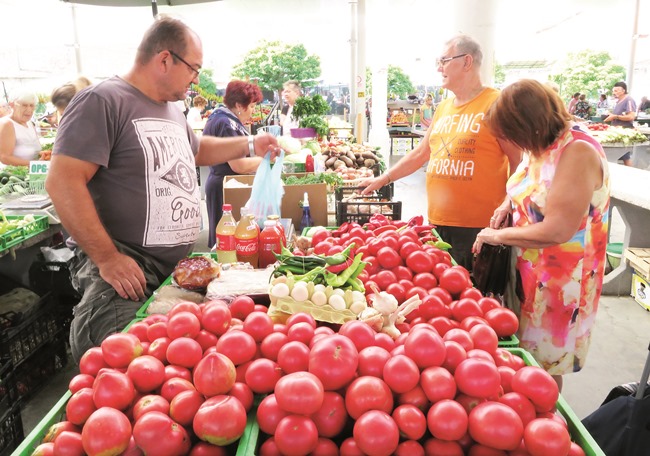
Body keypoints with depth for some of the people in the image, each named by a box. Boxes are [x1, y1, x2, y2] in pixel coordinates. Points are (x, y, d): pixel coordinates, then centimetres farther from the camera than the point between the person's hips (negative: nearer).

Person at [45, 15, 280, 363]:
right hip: (124, 270, -8)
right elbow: (62, 182, -22)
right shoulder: (103, 101, -14)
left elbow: (196, 150, 35)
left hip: (179, 268, 9)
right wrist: (108, 259, -22)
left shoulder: (171, 108, 15)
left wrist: (250, 146, 23)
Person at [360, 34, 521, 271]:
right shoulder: (443, 107, 14)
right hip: (438, 221, 7)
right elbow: (421, 153, 20)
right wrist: (383, 179, 19)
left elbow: (518, 160, -8)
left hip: (479, 226, -6)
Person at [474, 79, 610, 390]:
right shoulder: (542, 145, 2)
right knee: (525, 355, 18)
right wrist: (508, 204, 2)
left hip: (559, 279, -8)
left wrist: (498, 236, -17)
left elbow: (557, 230, -29)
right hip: (529, 269, 8)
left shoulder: (577, 152, -25)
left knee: (545, 364, 8)